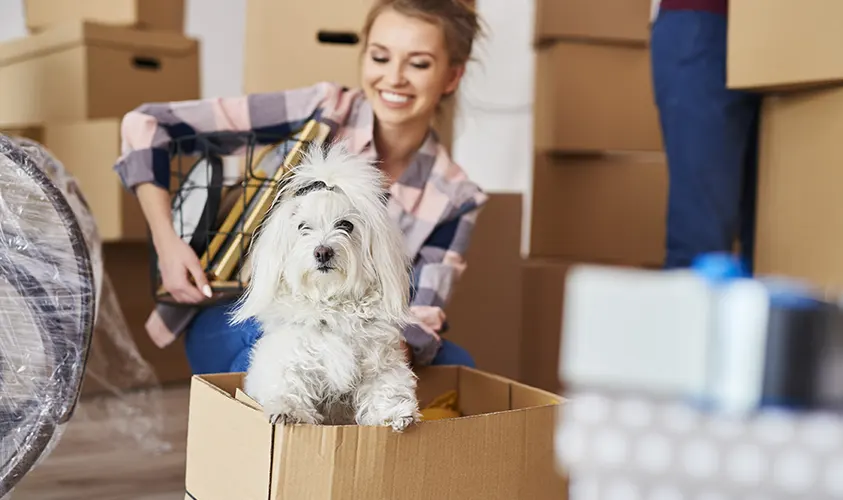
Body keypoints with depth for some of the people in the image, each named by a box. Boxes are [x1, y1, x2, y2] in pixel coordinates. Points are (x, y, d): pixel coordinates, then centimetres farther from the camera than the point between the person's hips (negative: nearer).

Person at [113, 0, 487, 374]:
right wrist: (166, 241, -23)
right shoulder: (323, 112, -16)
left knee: (455, 366, -23)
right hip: (233, 330, -3)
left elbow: (421, 327, -15)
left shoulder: (453, 198, -8)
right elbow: (147, 124, -14)